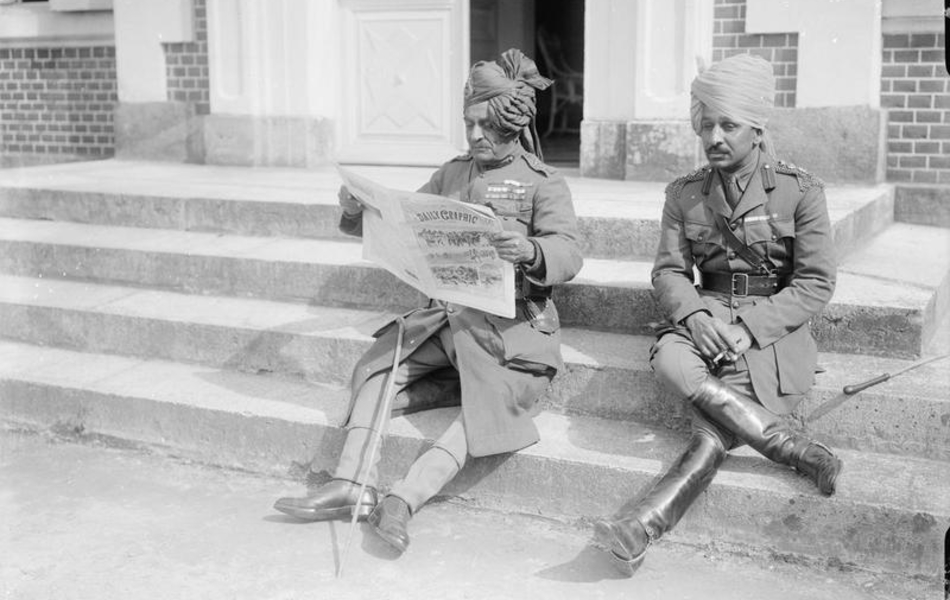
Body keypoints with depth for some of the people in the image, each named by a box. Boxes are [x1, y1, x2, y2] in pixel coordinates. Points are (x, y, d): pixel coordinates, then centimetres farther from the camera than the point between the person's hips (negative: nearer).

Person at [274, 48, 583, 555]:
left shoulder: (543, 183, 2)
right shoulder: (452, 174, 18)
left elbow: (568, 255, -12)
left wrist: (530, 251, -36)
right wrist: (358, 212, -2)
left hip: (511, 322, -5)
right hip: (445, 313, 5)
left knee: (493, 405, -28)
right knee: (376, 368, -13)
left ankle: (404, 498, -35)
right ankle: (354, 485, -21)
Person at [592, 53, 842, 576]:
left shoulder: (799, 190, -1)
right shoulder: (684, 194, 10)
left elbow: (816, 283, -4)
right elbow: (668, 272, 5)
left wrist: (749, 327, -18)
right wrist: (697, 315, -19)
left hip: (774, 331, -2)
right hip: (704, 321, 3)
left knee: (714, 426, -29)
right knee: (667, 358, -33)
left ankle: (646, 523, -35)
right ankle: (793, 450, -32)